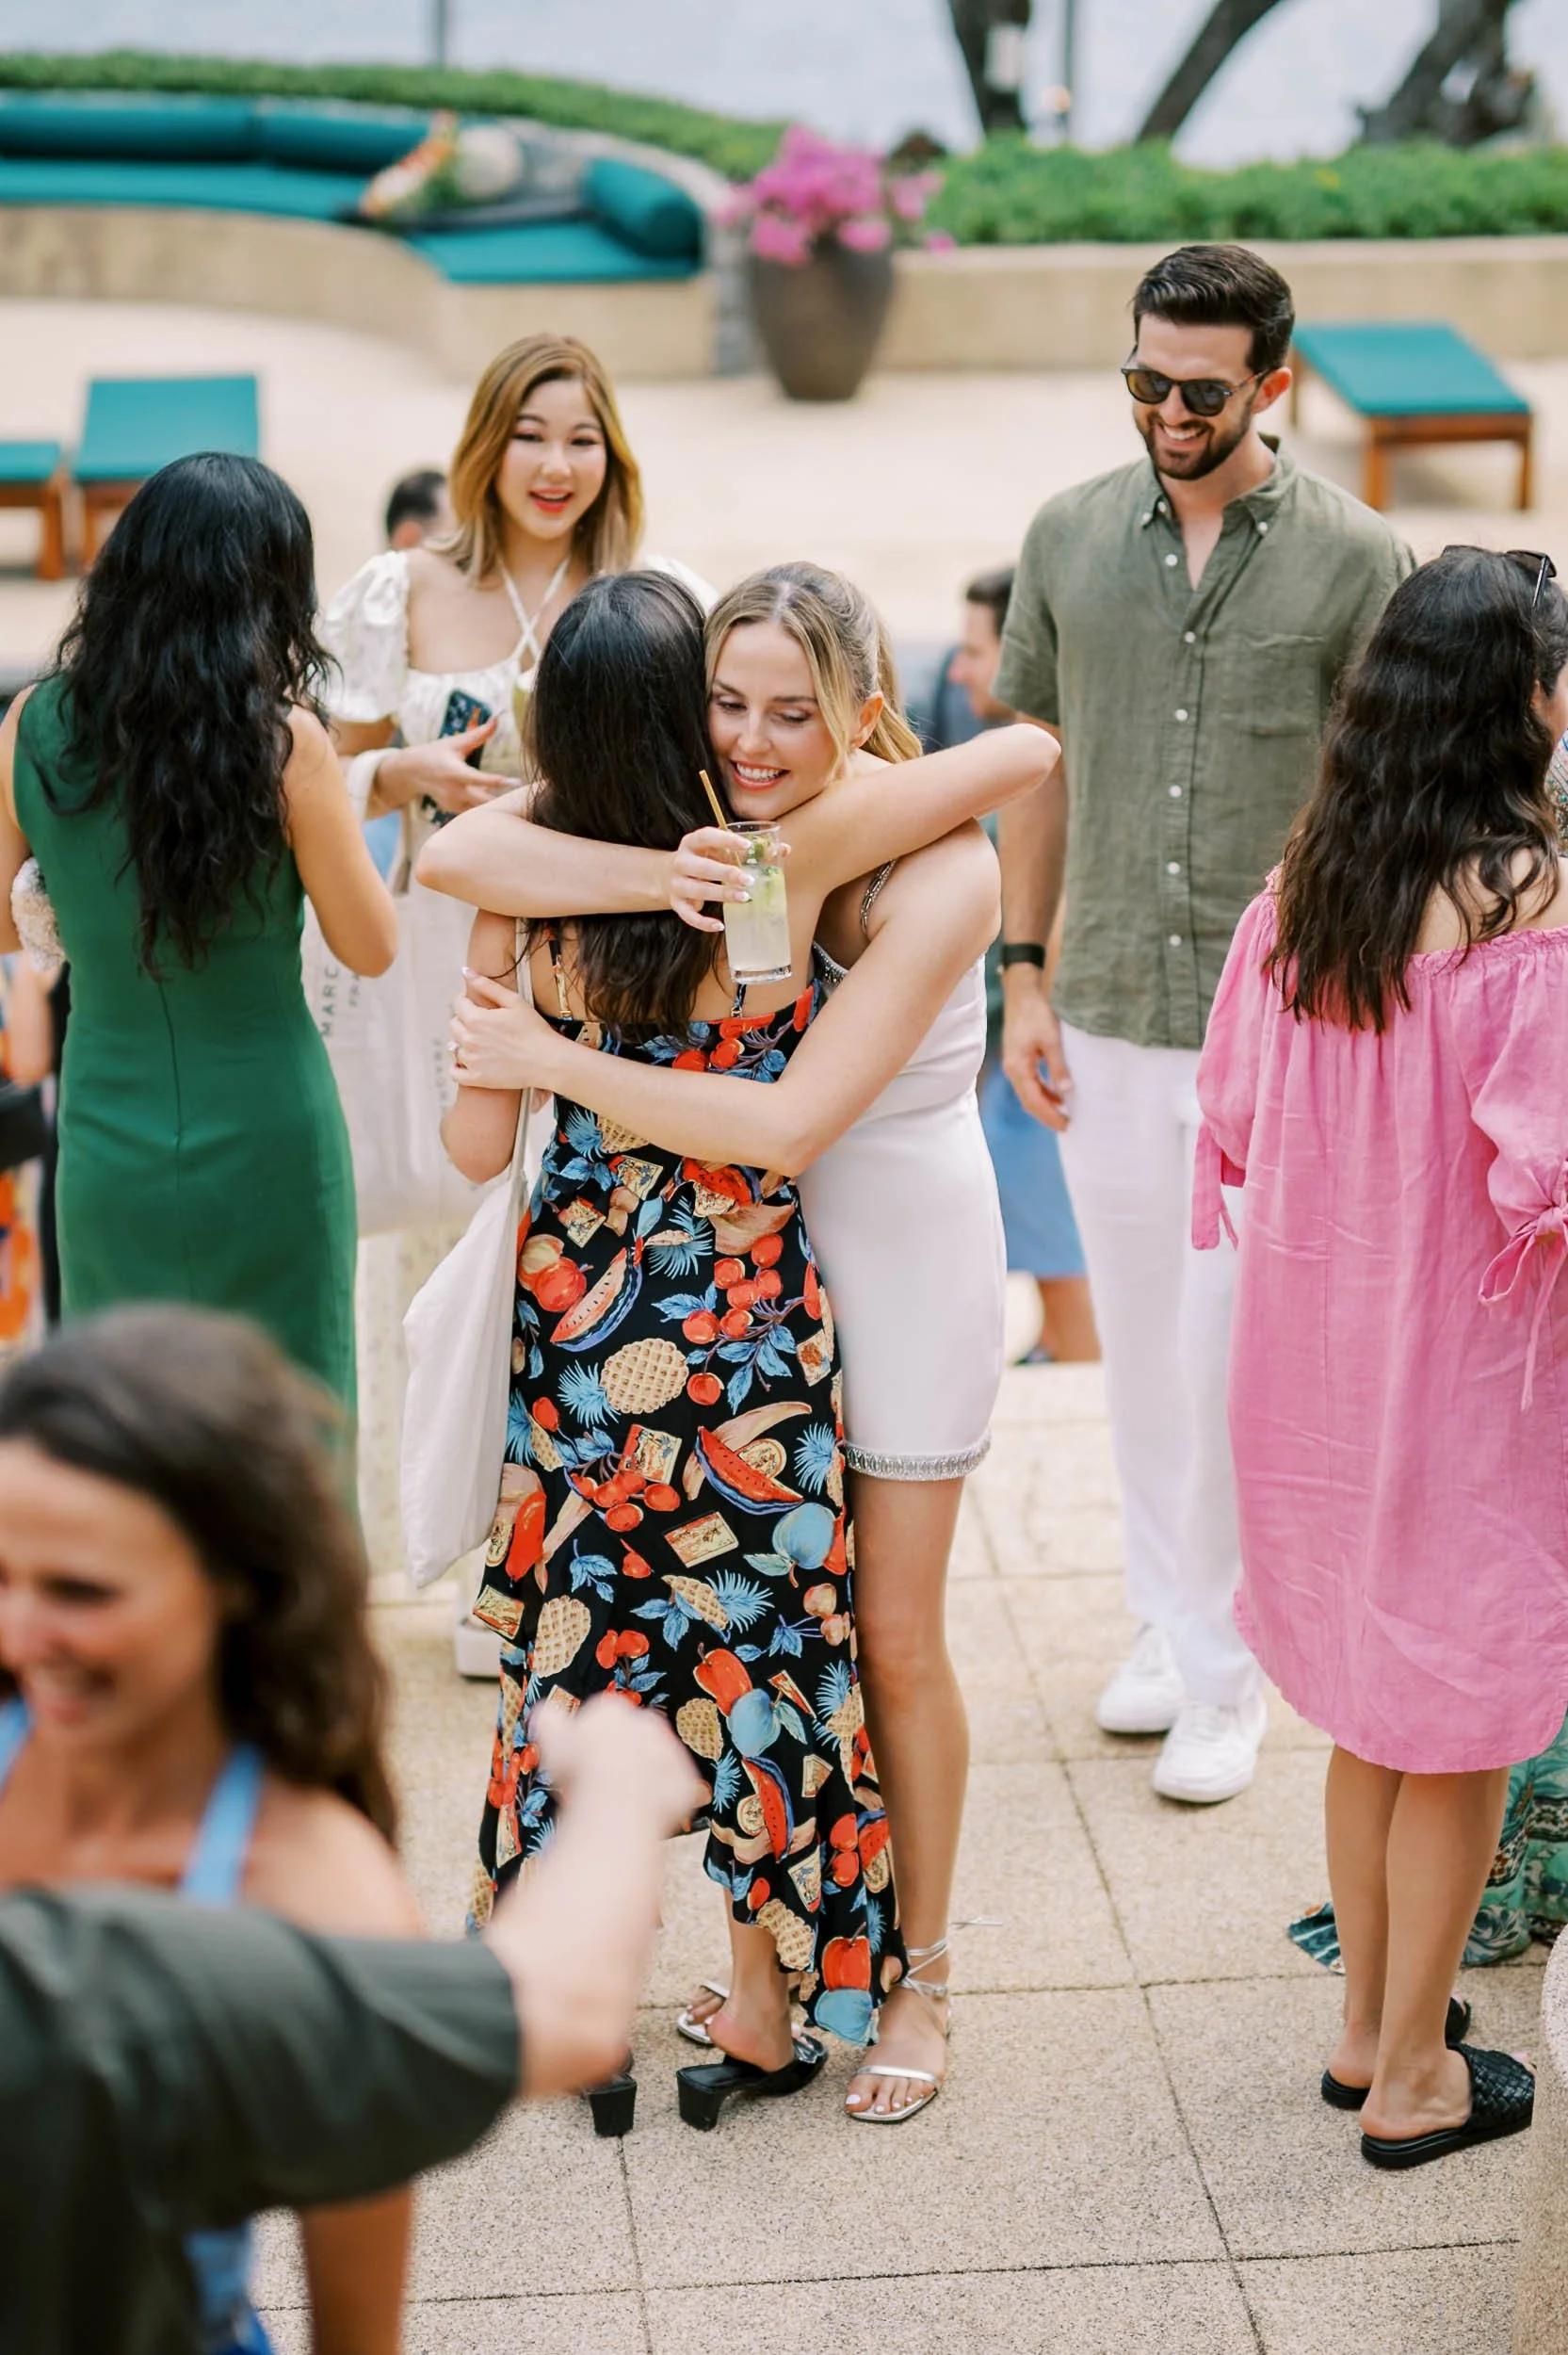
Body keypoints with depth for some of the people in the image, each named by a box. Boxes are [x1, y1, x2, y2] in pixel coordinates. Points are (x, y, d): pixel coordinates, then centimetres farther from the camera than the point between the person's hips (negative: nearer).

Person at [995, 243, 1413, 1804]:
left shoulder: (1354, 560, -5)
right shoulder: (1070, 538, 5)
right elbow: (1041, 768, 11)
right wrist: (1023, 975, 7)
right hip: (1109, 1021, 3)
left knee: (1236, 1356, 0)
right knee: (1141, 1344, 14)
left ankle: (1227, 1674, 14)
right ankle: (1168, 1620, 30)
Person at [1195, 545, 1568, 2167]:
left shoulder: (1299, 890, -2)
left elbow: (1232, 1124, 5)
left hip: (1315, 1345, 6)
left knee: (1373, 1702, 21)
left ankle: (1365, 2027, 35)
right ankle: (1413, 2078, 22)